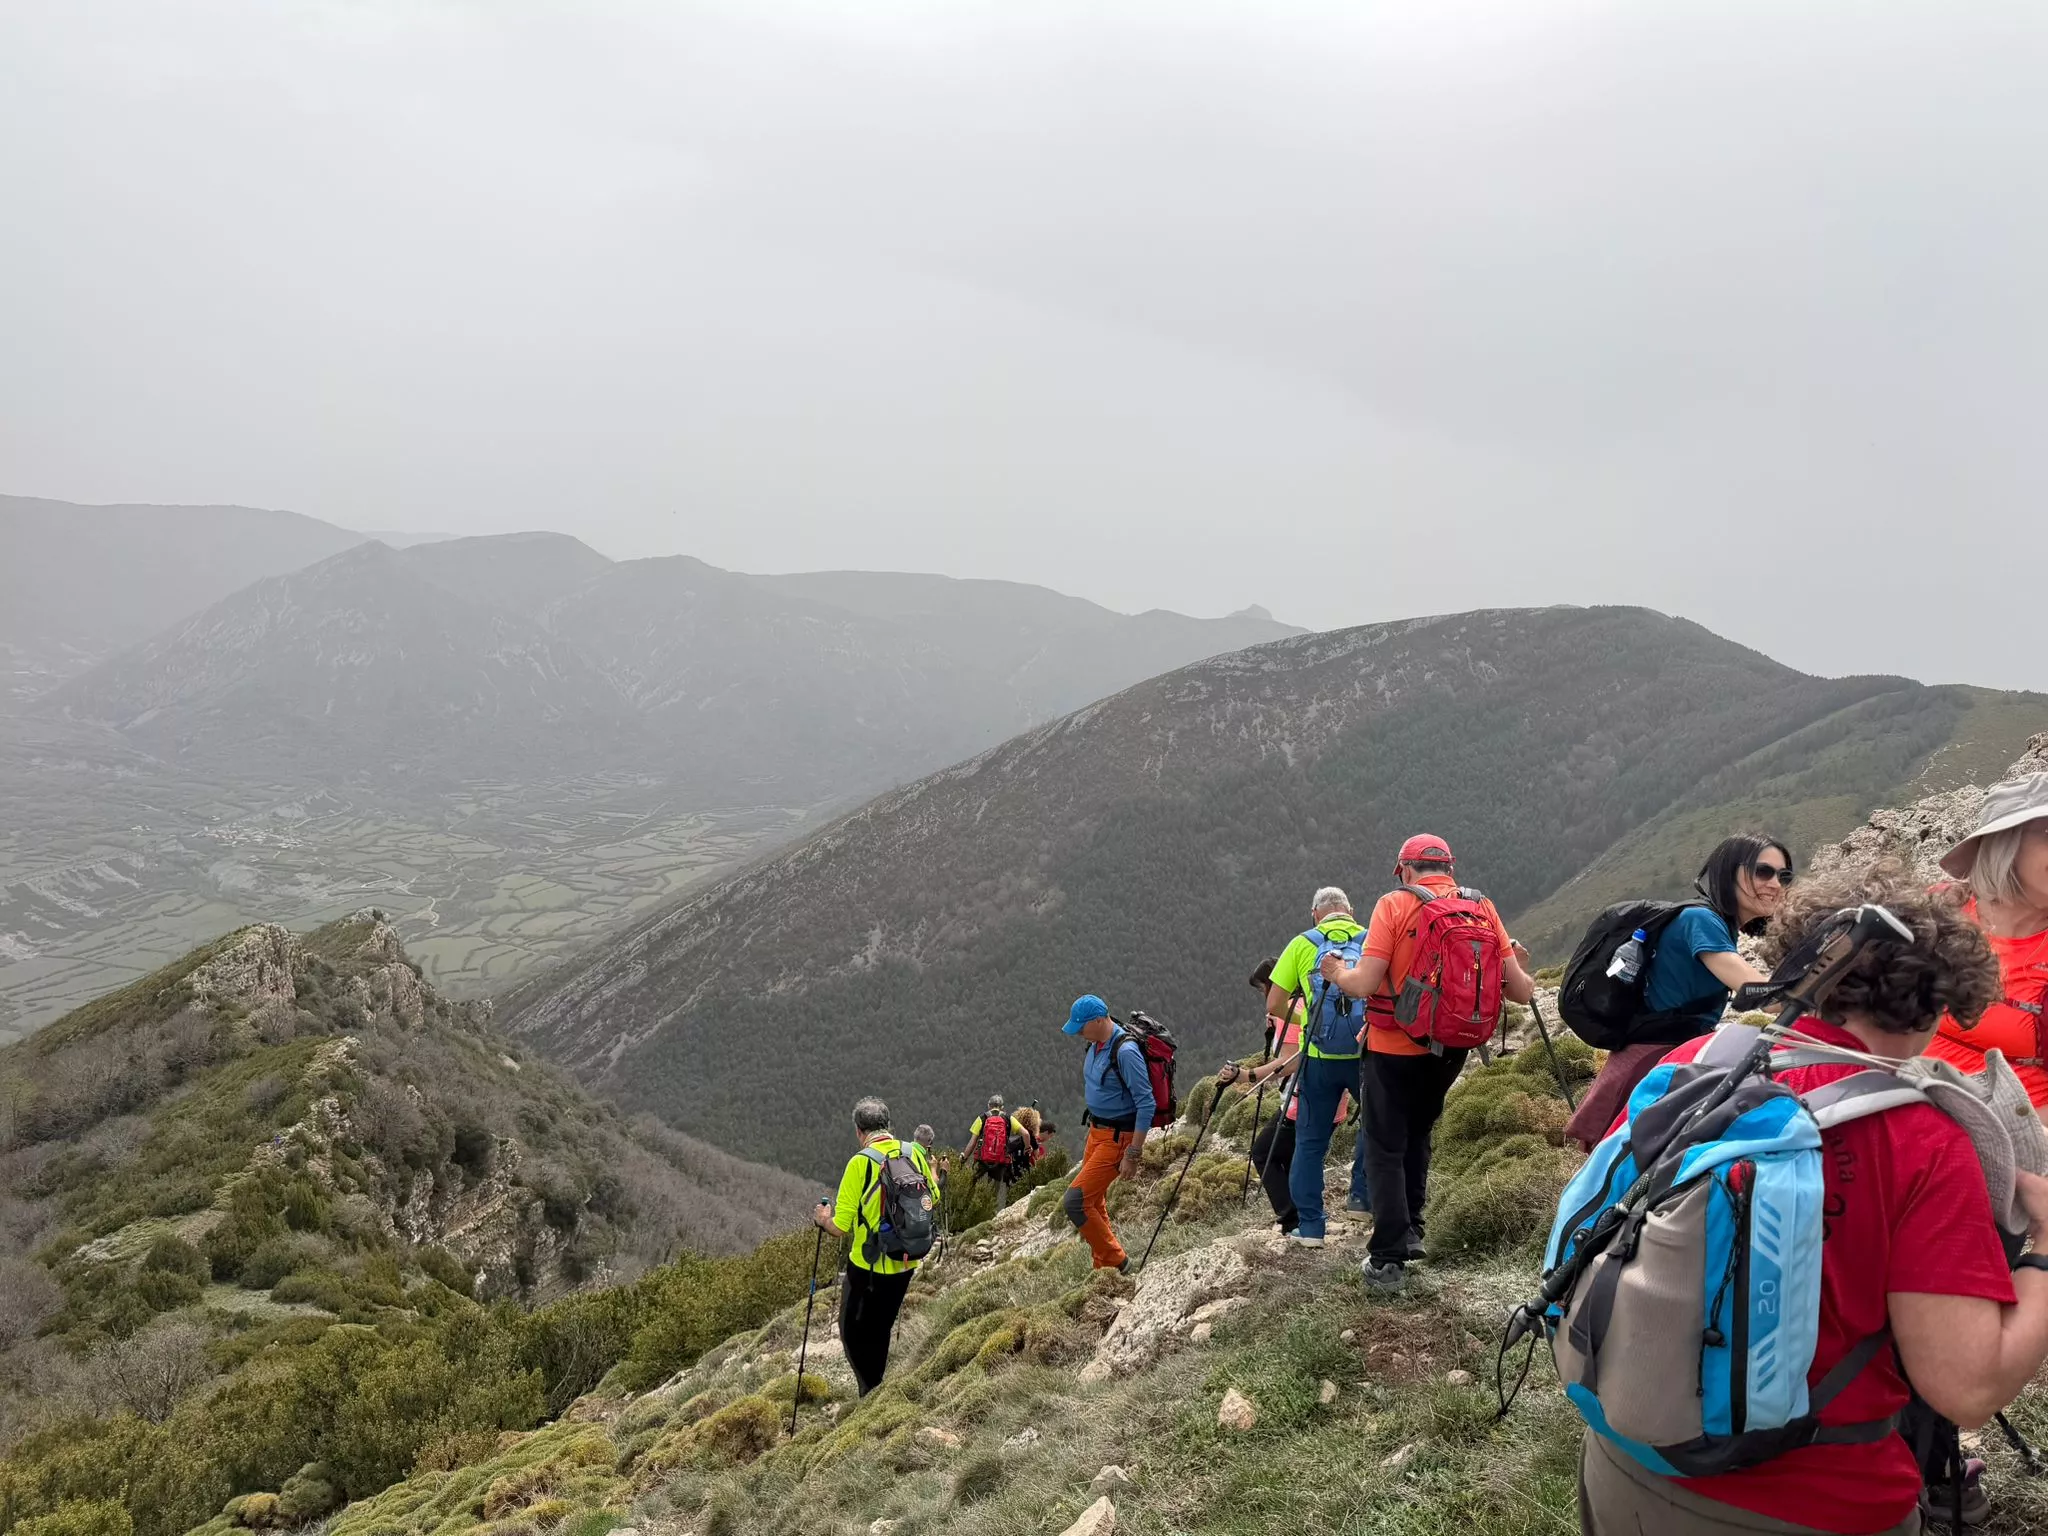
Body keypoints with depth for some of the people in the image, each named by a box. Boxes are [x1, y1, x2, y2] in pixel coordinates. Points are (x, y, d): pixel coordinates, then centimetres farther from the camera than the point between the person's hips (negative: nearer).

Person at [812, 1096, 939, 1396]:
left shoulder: (861, 1162, -19)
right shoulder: (914, 1153, -5)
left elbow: (840, 1227, -16)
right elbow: (933, 1199, 9)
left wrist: (823, 1219, 4)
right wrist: (932, 1175, 28)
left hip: (868, 1267, -6)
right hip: (906, 1263, 6)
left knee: (854, 1333, 13)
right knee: (881, 1331, 23)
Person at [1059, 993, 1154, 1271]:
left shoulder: (1125, 1052, -24)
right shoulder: (1096, 1045, 4)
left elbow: (1146, 1104, -24)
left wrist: (1133, 1154, -23)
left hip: (1118, 1138, -9)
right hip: (1097, 1131, 9)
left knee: (1074, 1200, -12)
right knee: (1094, 1203, 15)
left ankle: (1115, 1260, 3)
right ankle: (1104, 1269, 27)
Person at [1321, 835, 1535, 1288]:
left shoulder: (1395, 905, -13)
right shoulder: (1483, 908, -2)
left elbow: (1365, 983, -18)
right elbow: (1520, 991, -3)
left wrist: (1336, 973, 2)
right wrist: (1521, 969, 19)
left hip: (1395, 1047, -4)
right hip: (1452, 1048, 4)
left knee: (1385, 1148, 7)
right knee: (1417, 1134, 25)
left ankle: (1388, 1256, 2)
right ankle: (1410, 1231, 27)